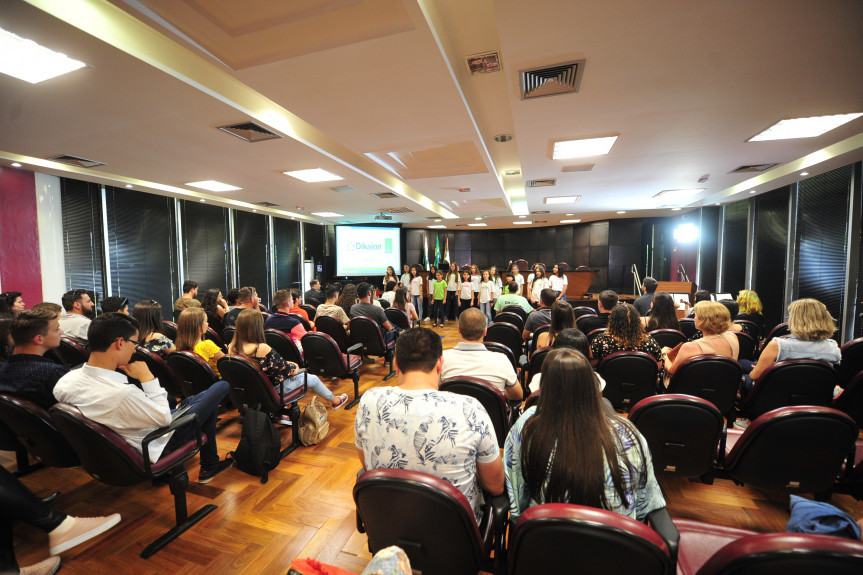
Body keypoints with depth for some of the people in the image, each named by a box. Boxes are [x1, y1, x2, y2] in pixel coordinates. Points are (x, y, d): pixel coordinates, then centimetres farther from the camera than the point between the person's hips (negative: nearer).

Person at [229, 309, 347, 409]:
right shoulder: (263, 349, -34)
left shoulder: (232, 348, -11)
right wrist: (294, 367, 0)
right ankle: (335, 400, 41)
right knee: (313, 379, 14)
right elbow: (283, 367, -22)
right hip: (275, 388, -7)